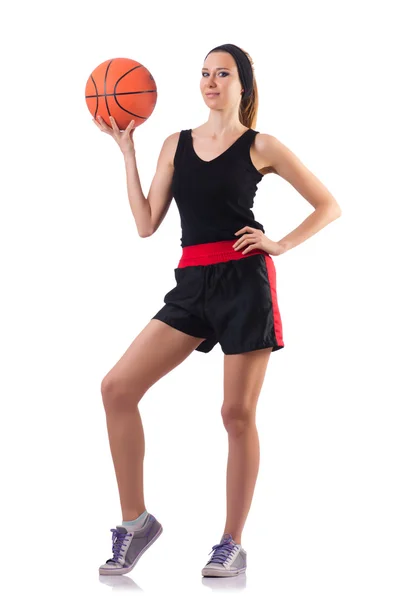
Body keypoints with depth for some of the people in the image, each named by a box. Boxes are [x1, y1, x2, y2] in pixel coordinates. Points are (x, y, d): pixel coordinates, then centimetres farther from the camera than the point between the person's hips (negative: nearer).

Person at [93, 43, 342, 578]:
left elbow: (329, 206, 7)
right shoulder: (177, 145, 13)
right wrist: (126, 151, 5)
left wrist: (280, 245, -6)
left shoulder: (261, 147, 2)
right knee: (117, 387, -8)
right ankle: (135, 520, 2)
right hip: (192, 285, 4)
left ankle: (233, 545, 11)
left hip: (245, 281, -4)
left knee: (238, 413, -1)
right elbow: (146, 224, 6)